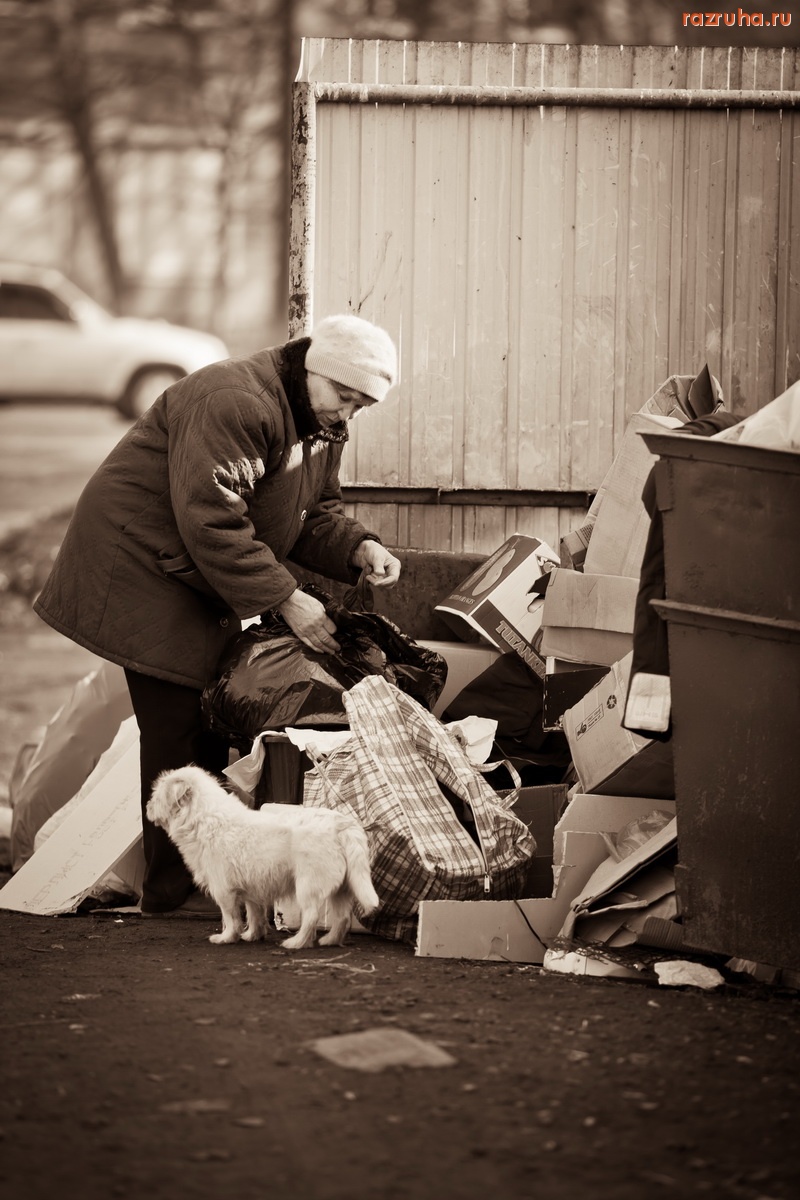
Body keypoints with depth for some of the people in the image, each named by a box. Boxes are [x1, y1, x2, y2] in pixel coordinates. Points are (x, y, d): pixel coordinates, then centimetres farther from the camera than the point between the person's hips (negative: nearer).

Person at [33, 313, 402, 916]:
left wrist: (358, 549, -8)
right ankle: (175, 890, -6)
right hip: (141, 567, -10)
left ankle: (209, 871, 12)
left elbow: (314, 512, 14)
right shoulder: (232, 403, -26)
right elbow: (212, 523, -30)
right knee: (176, 729, -10)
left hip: (203, 585, 10)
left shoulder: (323, 421, 7)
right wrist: (284, 599, -29)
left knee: (210, 726, 8)